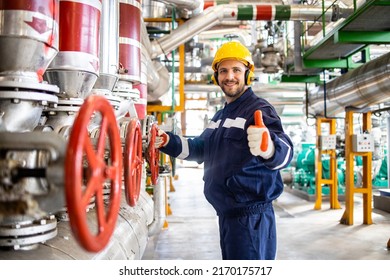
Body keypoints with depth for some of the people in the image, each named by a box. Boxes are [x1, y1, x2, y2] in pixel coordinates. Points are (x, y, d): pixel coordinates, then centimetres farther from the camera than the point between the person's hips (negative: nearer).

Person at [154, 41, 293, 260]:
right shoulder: (221, 116, 16)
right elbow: (199, 148, 25)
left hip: (250, 216, -9)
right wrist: (168, 142, 10)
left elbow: (284, 151, -27)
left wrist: (268, 146, -51)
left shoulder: (259, 109, -12)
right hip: (226, 214, 9)